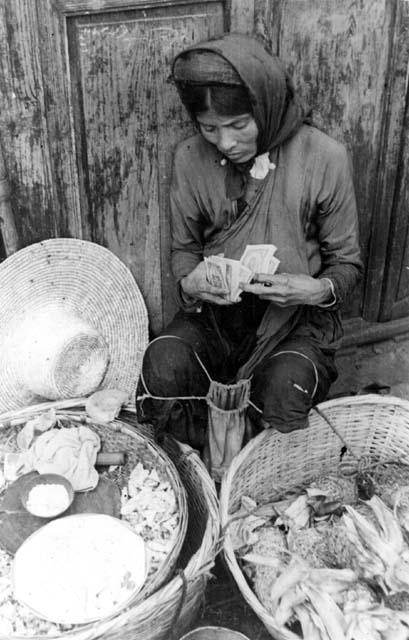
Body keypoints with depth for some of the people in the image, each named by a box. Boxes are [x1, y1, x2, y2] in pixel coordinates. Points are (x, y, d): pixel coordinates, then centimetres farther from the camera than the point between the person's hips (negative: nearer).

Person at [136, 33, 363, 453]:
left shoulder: (325, 159, -11)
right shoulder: (190, 158, -3)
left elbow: (347, 262, -1)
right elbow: (183, 247, 9)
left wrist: (320, 289, -24)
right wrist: (189, 281, -15)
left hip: (296, 317, -2)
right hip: (213, 311, 2)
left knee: (284, 394, -31)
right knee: (161, 367, -27)